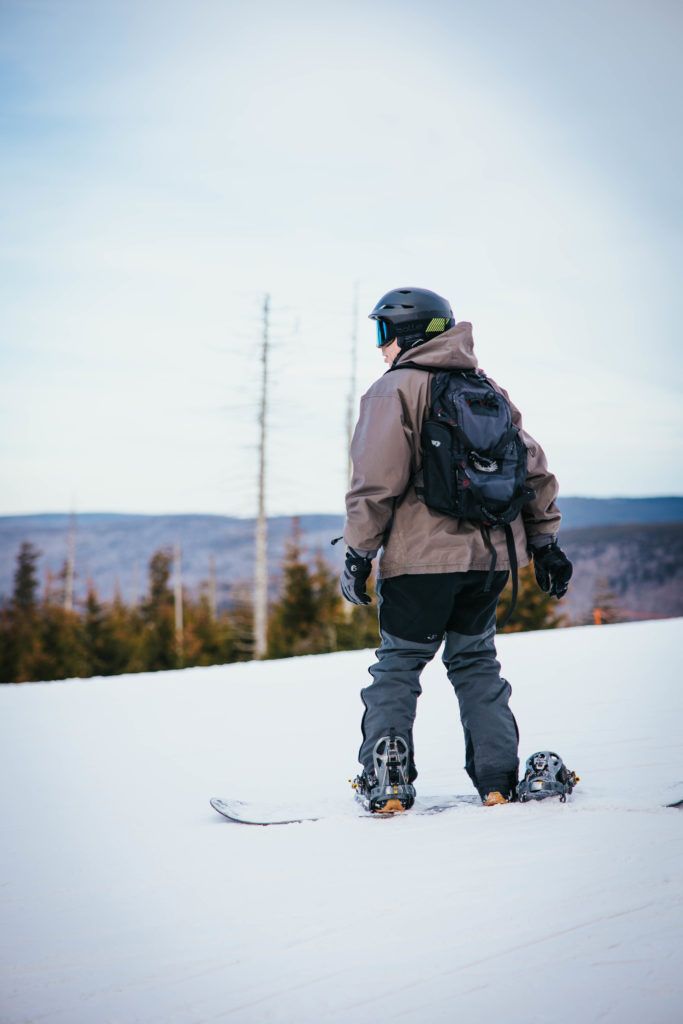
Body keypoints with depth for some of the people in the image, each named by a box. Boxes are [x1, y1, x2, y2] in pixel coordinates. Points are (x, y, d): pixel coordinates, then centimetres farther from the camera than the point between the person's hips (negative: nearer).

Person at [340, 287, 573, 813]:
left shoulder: (395, 389, -5)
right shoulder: (489, 388, 14)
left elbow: (377, 481, -13)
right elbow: (534, 469, 14)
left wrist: (358, 553, -8)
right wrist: (545, 543, 19)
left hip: (422, 555, -5)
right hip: (492, 553, 5)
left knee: (399, 662, 5)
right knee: (475, 659, 16)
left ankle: (387, 780, -1)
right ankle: (499, 778, 10)